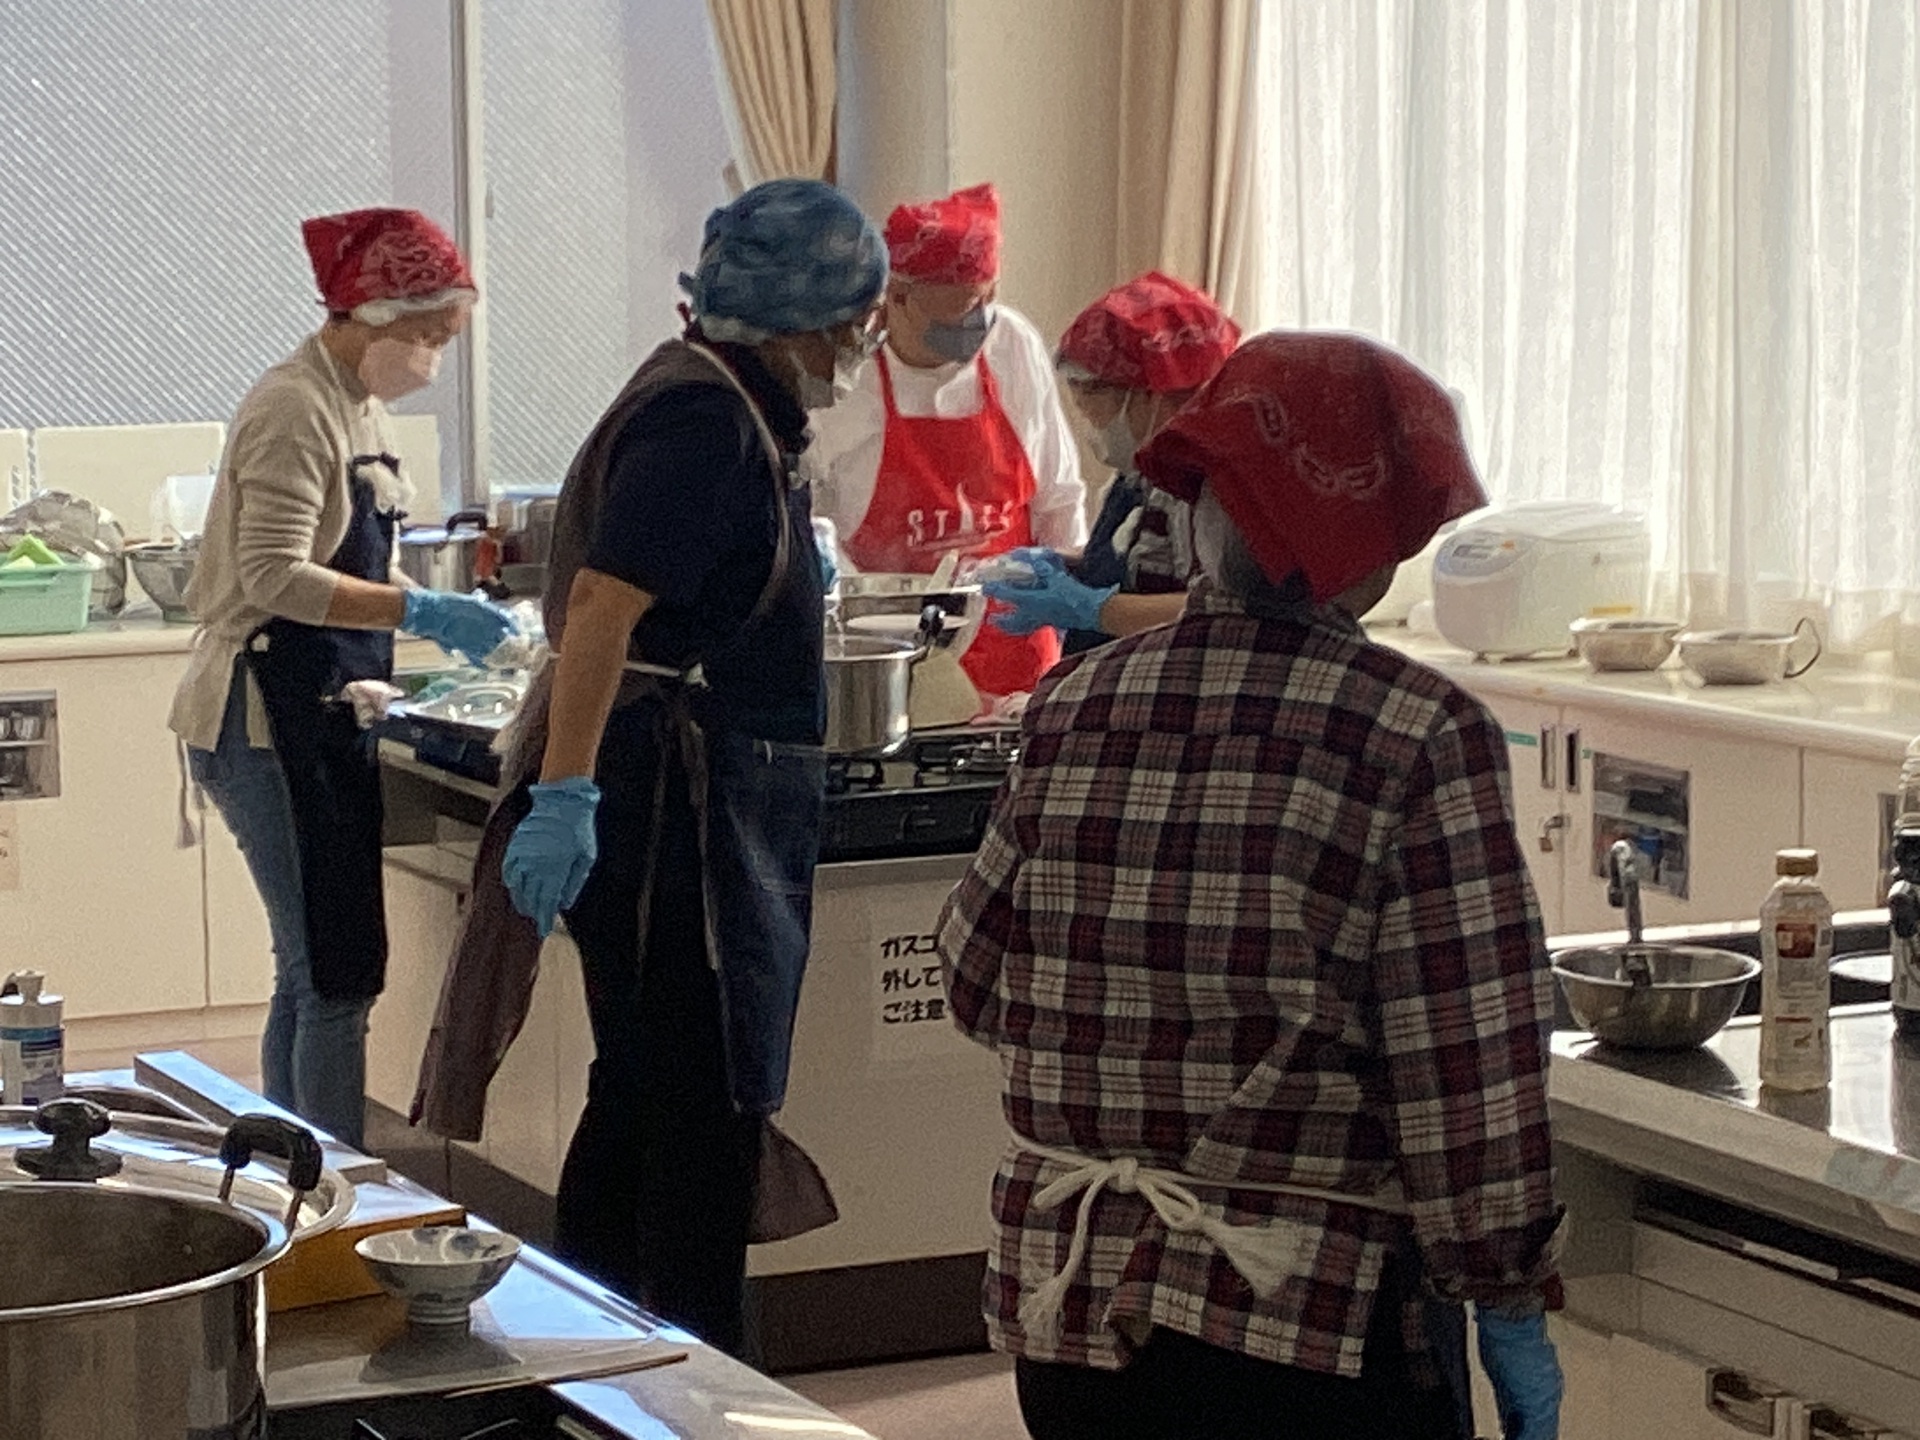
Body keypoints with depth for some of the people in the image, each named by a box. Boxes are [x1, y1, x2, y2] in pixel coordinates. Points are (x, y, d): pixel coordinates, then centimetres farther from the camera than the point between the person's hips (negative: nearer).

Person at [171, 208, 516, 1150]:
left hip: (322, 719, 10)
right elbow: (274, 578, -23)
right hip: (269, 722, -10)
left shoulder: (357, 404, 16)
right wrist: (417, 612, -27)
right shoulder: (296, 409, -15)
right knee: (337, 974, -10)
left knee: (317, 973, 12)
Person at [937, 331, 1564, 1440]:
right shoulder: (1423, 737, -13)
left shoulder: (1071, 710, -1)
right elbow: (1470, 1072, -14)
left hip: (1066, 1314, 4)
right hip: (1318, 1331, -4)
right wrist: (1511, 1307, -4)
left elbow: (981, 983, 10)